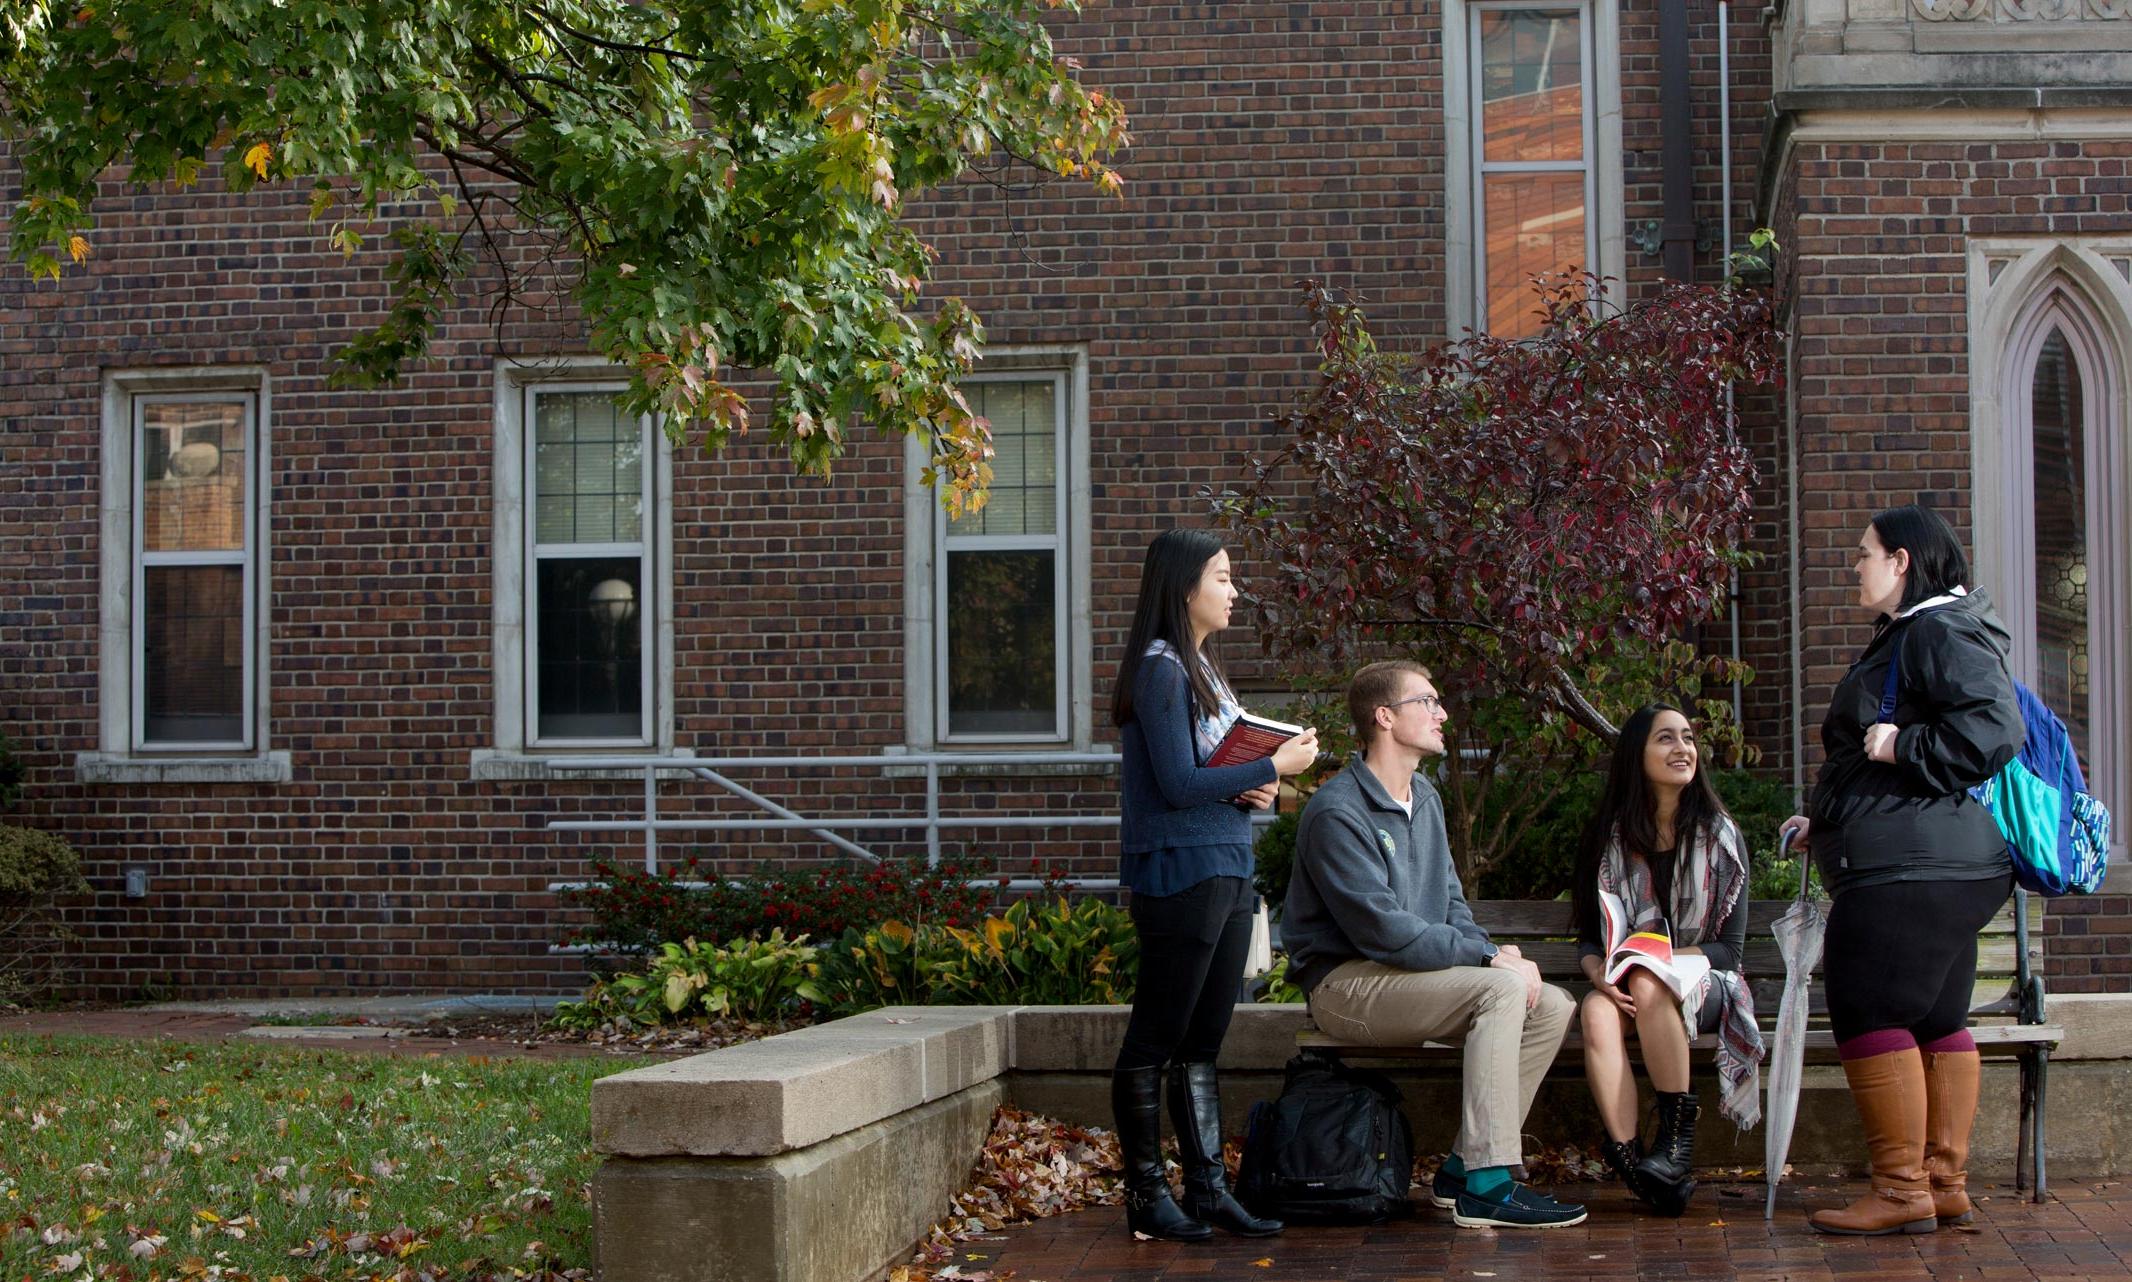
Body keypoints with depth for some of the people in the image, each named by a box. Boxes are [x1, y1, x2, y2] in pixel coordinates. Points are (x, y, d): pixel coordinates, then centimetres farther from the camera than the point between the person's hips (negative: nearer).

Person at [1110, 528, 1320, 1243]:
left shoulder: (1200, 667, 17)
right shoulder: (1161, 668, -12)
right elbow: (1177, 784, -18)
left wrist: (1251, 787, 1)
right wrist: (1273, 768, -11)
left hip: (1225, 874, 9)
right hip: (1179, 872, -9)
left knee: (1203, 1043, 11)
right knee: (1155, 1042, -1)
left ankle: (1207, 1188, 16)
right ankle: (1147, 1197, 6)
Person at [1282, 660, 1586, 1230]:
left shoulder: (1425, 799, 15)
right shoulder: (1337, 813, -16)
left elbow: (1450, 903, 18)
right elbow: (1384, 931, -23)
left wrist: (1492, 953, -4)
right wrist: (1489, 959, -20)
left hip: (1413, 972, 9)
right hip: (1346, 983, -9)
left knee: (1553, 1007, -4)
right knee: (1500, 990, -27)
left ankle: (1462, 1169, -4)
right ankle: (1487, 1186, -28)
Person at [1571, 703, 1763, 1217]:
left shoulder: (1720, 836, 0)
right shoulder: (1609, 837, 4)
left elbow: (1730, 947, -2)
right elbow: (1589, 938, 5)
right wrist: (1599, 972, -19)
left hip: (1704, 984, -2)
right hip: (1628, 985, 2)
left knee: (1650, 985, -36)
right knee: (1597, 1013, -33)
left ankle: (1678, 1141, -31)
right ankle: (1630, 1162, -39)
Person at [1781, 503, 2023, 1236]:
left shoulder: (1944, 633, -11)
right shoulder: (1906, 637, 24)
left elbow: (1994, 729, -24)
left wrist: (1904, 746, -21)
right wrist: (1826, 819, 27)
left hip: (1914, 868, -11)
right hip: (1938, 867, 11)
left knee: (1870, 1011, -10)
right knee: (1936, 1019, 10)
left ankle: (1901, 1190, -8)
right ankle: (1944, 1182, 14)